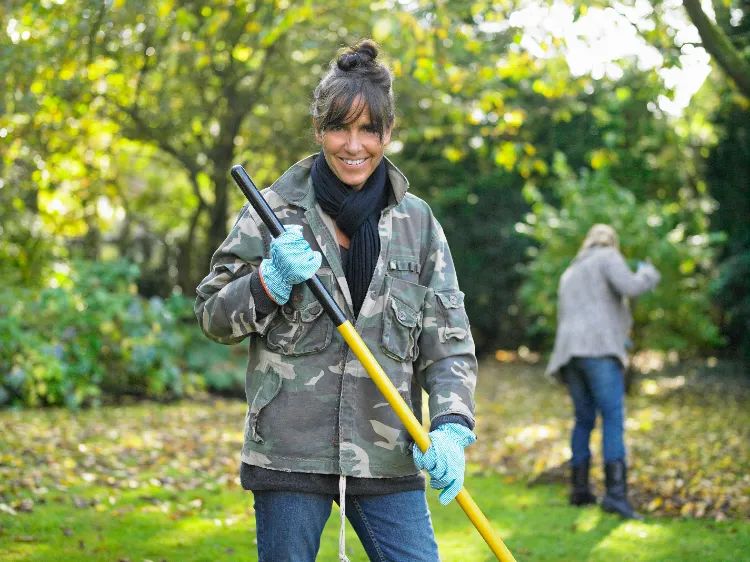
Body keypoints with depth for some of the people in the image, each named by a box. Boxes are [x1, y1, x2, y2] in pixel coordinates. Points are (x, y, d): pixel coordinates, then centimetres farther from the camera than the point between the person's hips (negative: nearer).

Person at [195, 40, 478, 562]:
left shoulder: (417, 222, 8)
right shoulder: (275, 210, 2)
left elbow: (449, 339, 6)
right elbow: (212, 315, 5)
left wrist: (451, 426, -9)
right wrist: (274, 280, -13)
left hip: (387, 455, 2)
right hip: (290, 452, -1)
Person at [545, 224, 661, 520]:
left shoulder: (569, 275, 30)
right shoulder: (608, 258, 9)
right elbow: (630, 287, -10)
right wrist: (648, 274, 14)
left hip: (570, 352, 7)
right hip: (600, 350, -7)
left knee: (584, 420, 19)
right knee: (614, 419, -12)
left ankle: (579, 489, 21)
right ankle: (615, 493, -24)